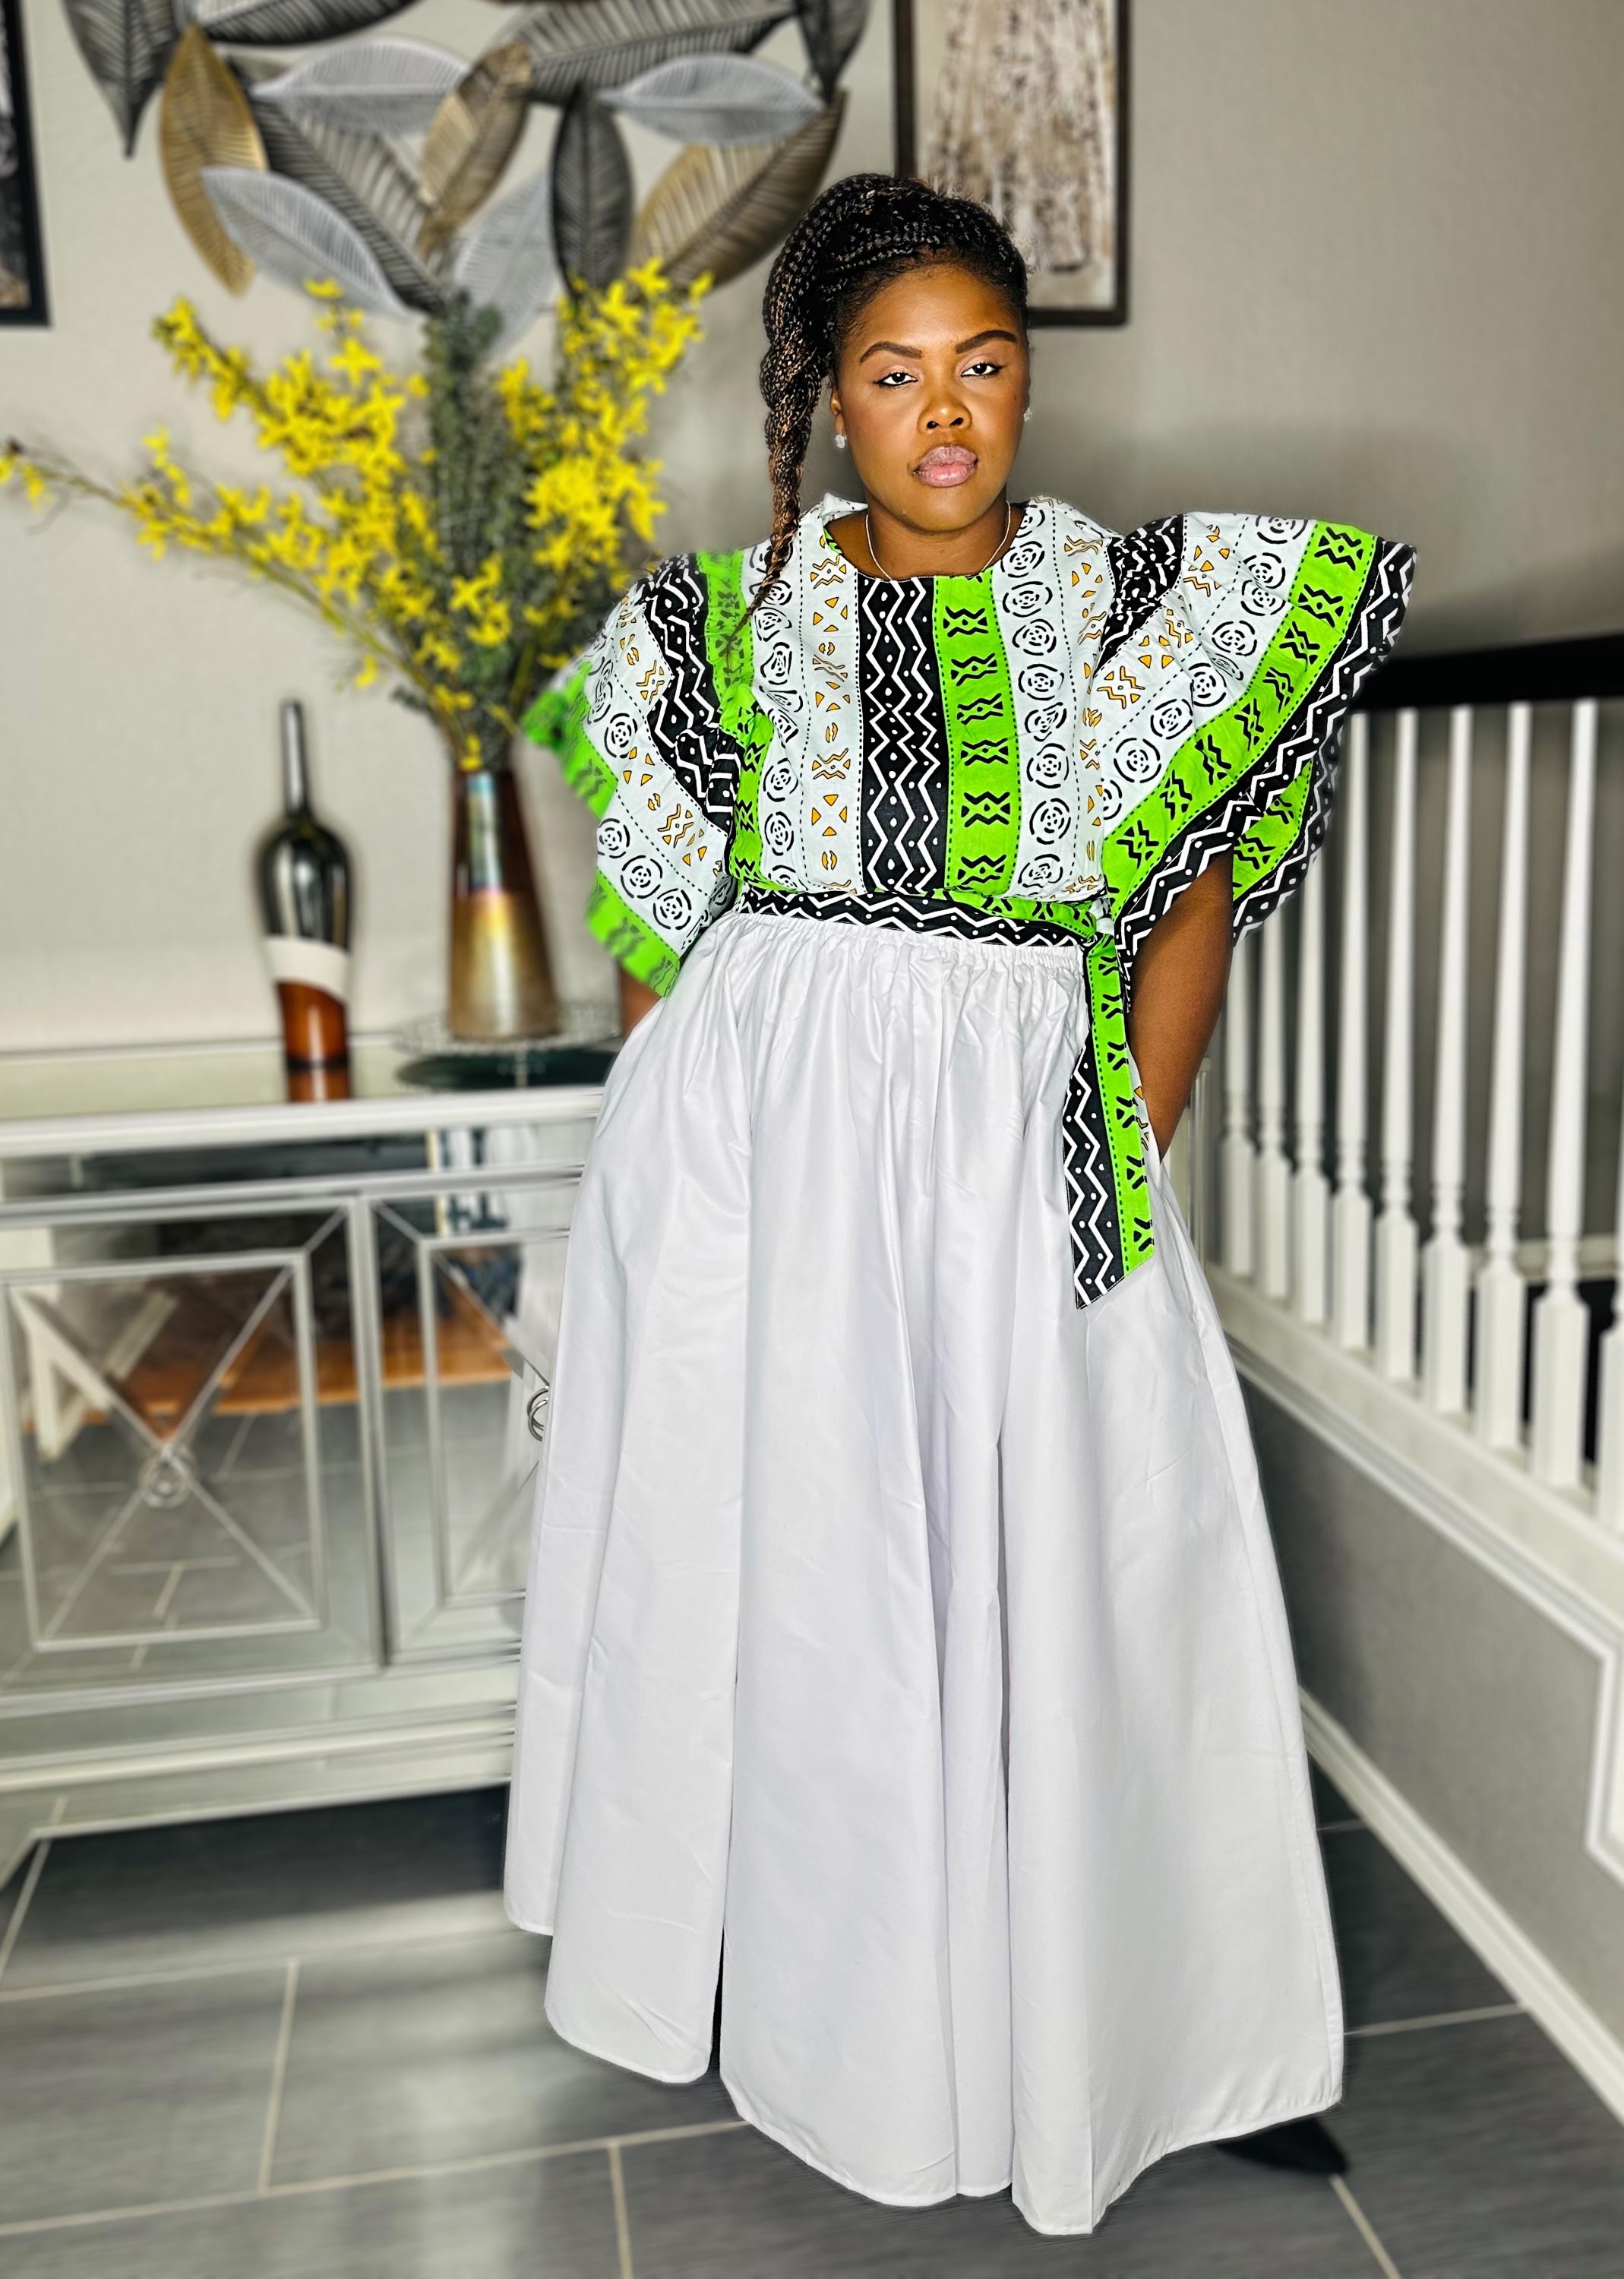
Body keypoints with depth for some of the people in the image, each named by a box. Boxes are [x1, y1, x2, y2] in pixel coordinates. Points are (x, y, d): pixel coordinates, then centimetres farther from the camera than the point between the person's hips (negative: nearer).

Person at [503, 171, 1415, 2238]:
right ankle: (816, 1993, 36)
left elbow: (1195, 895, 5)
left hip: (1027, 1144, 0)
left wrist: (1134, 1142, -2)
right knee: (778, 1566, 11)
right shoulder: (721, 619, 5)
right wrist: (691, 1129, 3)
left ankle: (1050, 2010, 31)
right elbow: (657, 929, 10)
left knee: (1053, 1578, 6)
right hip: (757, 1137, 1)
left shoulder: (1136, 601, 4)